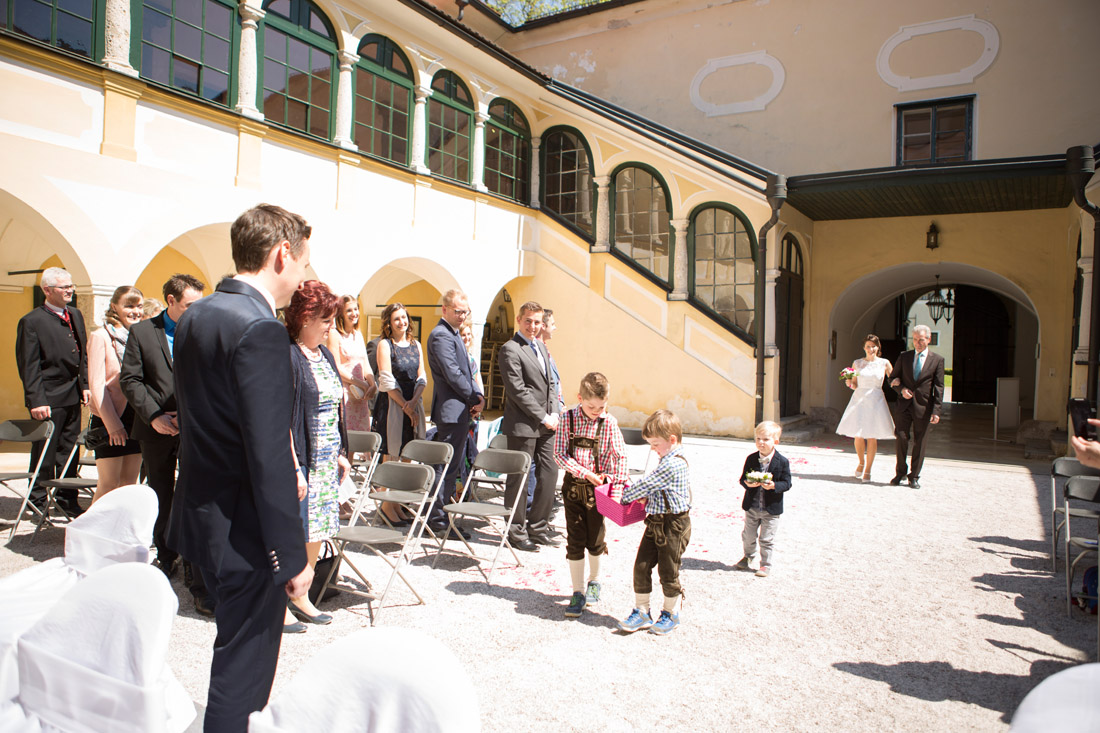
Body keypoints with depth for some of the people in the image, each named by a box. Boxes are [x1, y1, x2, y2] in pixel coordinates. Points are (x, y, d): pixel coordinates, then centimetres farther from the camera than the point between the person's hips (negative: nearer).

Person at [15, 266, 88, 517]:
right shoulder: (31, 321, -8)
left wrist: (85, 384, 8)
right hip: (49, 398, -6)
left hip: (73, 395, 6)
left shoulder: (75, 315, 12)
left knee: (69, 449, 13)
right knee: (44, 451, 3)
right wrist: (36, 400, -15)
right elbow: (28, 366, -11)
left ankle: (67, 498, 23)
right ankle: (38, 499, 19)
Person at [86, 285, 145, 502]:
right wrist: (113, 425, -11)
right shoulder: (100, 337, -4)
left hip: (136, 418, 5)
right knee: (108, 485, -1)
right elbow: (96, 385, -7)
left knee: (129, 483, 8)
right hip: (110, 421, -5)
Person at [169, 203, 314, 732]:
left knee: (236, 653, 27)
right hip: (245, 531, -9)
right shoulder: (260, 329, -23)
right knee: (244, 669, 7)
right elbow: (269, 453, -25)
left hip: (200, 510, 9)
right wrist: (292, 557, -19)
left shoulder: (195, 317, 7)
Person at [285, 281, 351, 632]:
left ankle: (300, 596, 28)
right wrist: (293, 467, -20)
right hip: (300, 459, -8)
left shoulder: (325, 355, 12)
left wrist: (341, 453, 14)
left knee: (317, 529, 13)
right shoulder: (287, 356, -14)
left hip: (326, 459, 8)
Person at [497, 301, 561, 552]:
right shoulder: (510, 349, -10)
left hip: (545, 425, 8)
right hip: (523, 425, -8)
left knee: (549, 474, 10)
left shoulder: (541, 347, 16)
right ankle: (517, 533, 15)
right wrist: (543, 417, -13)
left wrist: (554, 413, 4)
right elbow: (518, 391, -16)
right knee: (519, 479, 2)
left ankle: (537, 527, 23)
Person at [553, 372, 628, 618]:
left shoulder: (609, 422, -7)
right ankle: (578, 593, 14)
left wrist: (617, 488, -15)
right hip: (573, 485, 0)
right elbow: (559, 454, -7)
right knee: (575, 541, 2)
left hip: (598, 487, 0)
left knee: (595, 540, 9)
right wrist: (585, 473, -16)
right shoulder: (568, 419, -6)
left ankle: (594, 581, 35)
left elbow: (620, 457, -6)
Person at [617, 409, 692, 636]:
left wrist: (624, 496, -5)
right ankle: (641, 612, 19)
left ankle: (670, 614, 27)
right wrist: (646, 499, 6)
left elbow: (646, 486, -18)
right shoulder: (672, 460, 10)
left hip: (673, 525, -9)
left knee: (668, 571, 7)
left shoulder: (672, 465, -22)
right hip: (656, 523, 9)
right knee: (641, 566, 8)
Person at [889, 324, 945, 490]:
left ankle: (914, 476, 15)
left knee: (919, 442, 3)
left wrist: (936, 411, -8)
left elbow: (938, 387, -1)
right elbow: (893, 379, 14)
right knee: (901, 438, -3)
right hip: (905, 404, 1)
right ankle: (900, 473, 13)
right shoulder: (904, 357, 8)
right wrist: (901, 389, -8)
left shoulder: (937, 360, 3)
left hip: (923, 406, -1)